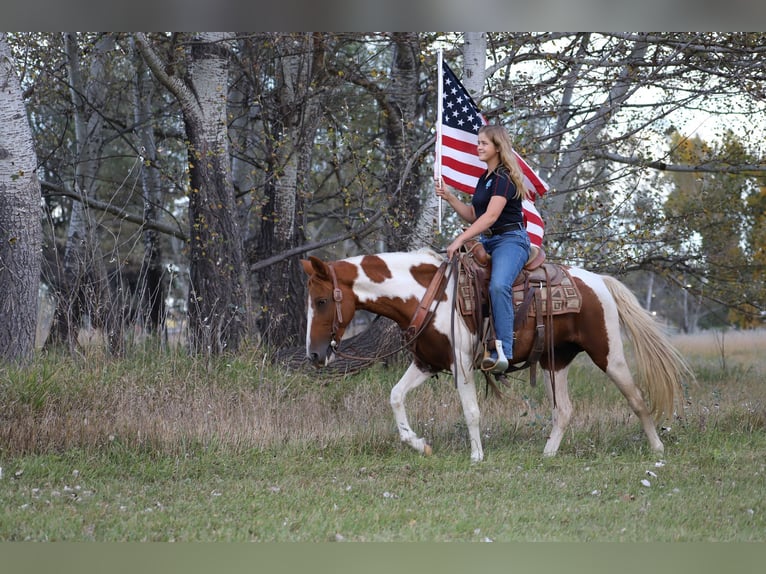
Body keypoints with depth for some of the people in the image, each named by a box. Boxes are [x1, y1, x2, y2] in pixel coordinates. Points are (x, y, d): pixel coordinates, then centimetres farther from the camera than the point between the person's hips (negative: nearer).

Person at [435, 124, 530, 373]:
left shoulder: (504, 178, -10)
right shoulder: (484, 178, 19)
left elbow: (491, 215, -22)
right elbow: (472, 215, 22)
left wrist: (460, 240, -27)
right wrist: (448, 197, 8)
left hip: (510, 240, -11)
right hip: (486, 242, 11)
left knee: (498, 285, -34)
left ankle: (503, 351, -41)